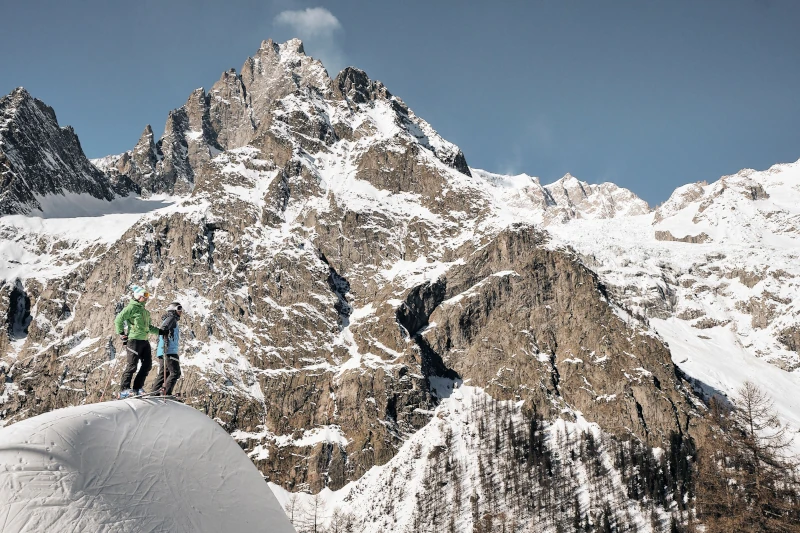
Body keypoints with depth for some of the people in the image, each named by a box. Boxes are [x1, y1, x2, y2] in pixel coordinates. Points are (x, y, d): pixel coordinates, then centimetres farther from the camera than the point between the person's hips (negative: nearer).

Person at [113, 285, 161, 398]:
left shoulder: (143, 310, 21)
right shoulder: (132, 307, -6)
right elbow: (118, 319, -10)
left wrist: (159, 331, 24)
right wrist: (121, 333, -9)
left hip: (144, 340, 9)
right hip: (134, 340, -9)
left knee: (147, 364, 5)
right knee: (132, 365, -8)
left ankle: (137, 388, 13)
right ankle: (124, 389, -2)